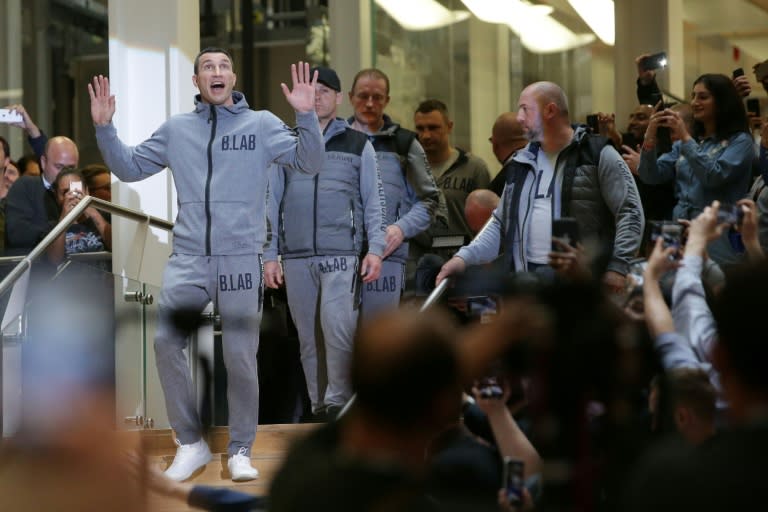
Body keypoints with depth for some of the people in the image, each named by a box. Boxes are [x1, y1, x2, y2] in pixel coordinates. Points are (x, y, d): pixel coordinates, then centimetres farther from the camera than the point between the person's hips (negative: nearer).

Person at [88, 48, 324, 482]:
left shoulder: (262, 125, 4)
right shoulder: (176, 130, 12)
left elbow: (310, 162, -4)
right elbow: (128, 167, 17)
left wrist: (306, 115, -18)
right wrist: (104, 127, 3)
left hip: (242, 259, -2)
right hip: (188, 259, 2)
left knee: (241, 356, -1)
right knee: (166, 342, -11)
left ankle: (241, 450, 14)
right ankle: (191, 443, 3)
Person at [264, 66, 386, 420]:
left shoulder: (358, 145, 11)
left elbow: (373, 201, 10)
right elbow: (272, 202, 14)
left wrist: (375, 248, -2)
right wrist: (270, 255, 7)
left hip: (341, 255, -2)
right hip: (296, 257, 2)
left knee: (338, 328, -20)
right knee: (308, 336, 3)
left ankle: (338, 401, -15)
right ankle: (318, 407, 8)